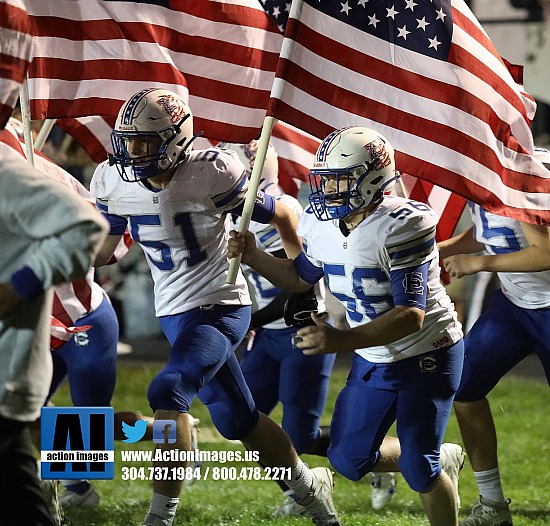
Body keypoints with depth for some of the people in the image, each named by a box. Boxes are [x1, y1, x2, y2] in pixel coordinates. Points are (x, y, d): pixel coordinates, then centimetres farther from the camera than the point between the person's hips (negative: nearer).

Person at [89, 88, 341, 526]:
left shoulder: (212, 174, -20)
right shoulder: (114, 181, -3)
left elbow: (280, 214, -7)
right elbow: (102, 249, 13)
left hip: (220, 309, -7)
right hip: (175, 313, 7)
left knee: (168, 393, -27)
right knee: (238, 422, 17)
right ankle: (309, 486, 39)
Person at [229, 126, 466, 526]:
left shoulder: (401, 227, -29)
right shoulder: (321, 225, -5)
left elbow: (411, 315, -34)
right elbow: (300, 277, 16)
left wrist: (342, 340, -45)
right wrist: (253, 257, -2)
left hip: (428, 357, -7)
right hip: (373, 360, 8)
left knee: (419, 469, -8)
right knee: (349, 460, 9)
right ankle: (446, 461, 32)